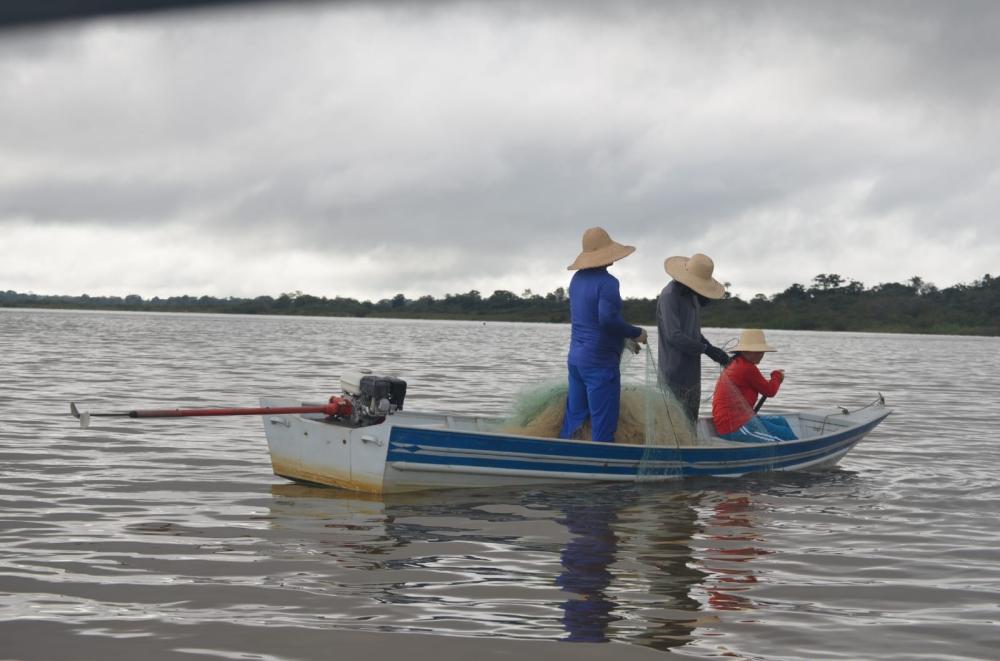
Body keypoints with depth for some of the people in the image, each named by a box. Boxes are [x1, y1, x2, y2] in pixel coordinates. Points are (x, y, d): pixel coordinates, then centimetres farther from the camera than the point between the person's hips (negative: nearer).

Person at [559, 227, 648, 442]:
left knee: (574, 418, 14)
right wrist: (636, 333, -12)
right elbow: (608, 319, -28)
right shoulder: (606, 282, -16)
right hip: (600, 361, -8)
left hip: (576, 358, 8)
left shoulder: (577, 279, 10)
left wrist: (626, 339, 19)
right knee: (603, 424, -3)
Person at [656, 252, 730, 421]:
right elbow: (674, 336, -23)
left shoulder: (691, 295, 13)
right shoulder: (669, 296, -16)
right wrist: (708, 349, -18)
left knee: (691, 422, 13)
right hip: (675, 375, -10)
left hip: (692, 372, 10)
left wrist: (713, 351, 6)